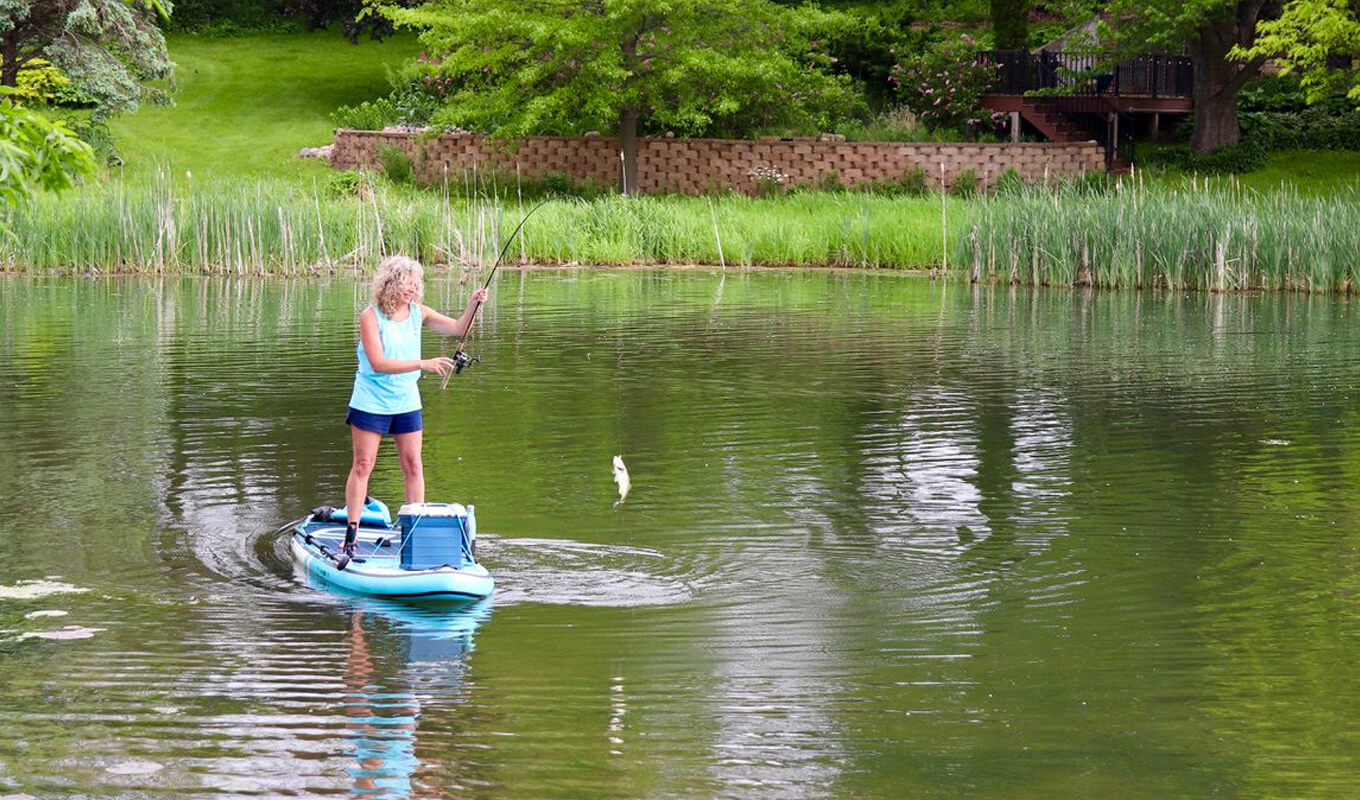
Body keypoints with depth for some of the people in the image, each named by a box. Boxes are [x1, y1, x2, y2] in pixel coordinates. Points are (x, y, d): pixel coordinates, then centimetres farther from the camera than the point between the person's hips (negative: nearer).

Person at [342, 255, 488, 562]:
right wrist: (422, 364, -30)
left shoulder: (417, 313, 1)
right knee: (363, 465, -1)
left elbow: (459, 329, 1)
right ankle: (351, 535, 3)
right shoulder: (371, 317, -16)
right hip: (371, 401, -5)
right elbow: (378, 364, -24)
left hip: (406, 402, 5)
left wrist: (473, 305, -18)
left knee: (413, 466, 4)